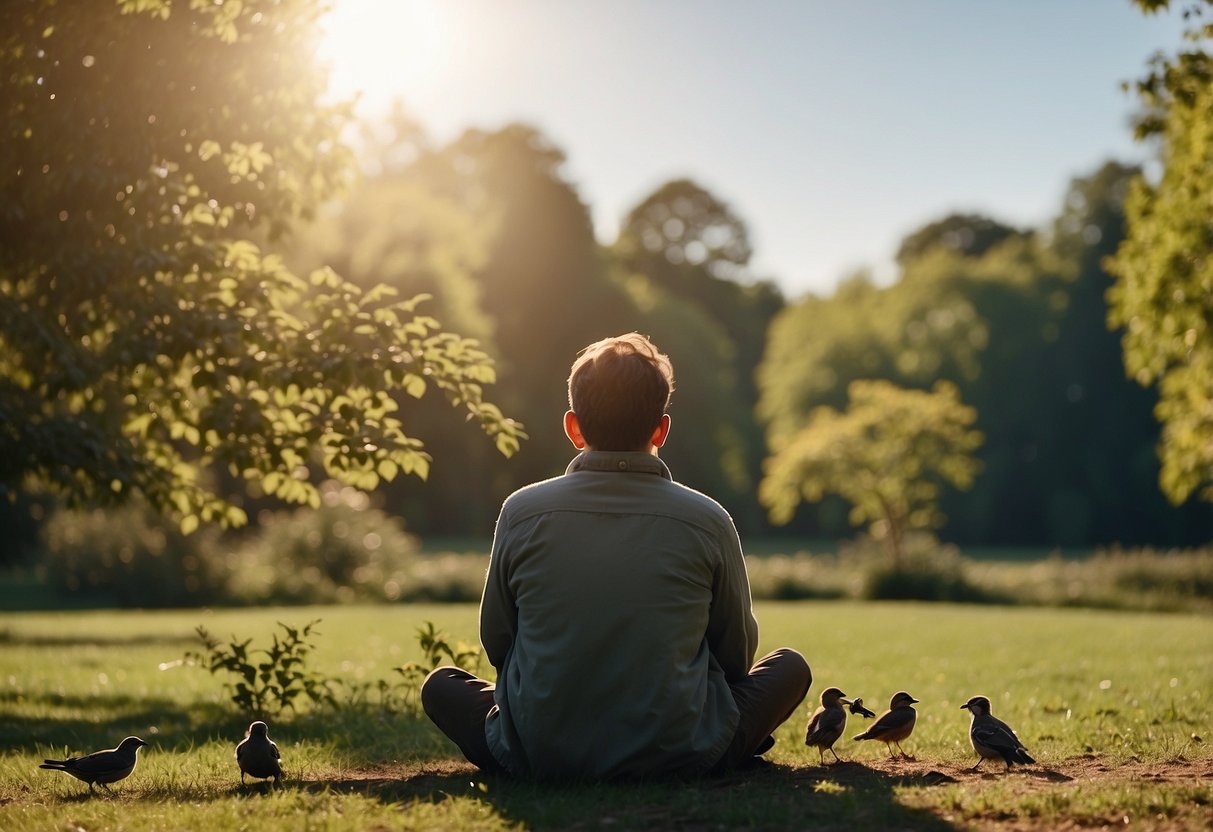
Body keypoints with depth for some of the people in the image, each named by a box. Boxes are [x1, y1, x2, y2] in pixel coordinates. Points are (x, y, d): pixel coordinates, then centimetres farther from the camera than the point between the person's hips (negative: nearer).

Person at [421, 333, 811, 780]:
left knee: (440, 684, 27)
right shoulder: (708, 521, -7)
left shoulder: (522, 512, -5)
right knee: (790, 666, 22)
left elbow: (496, 643, 6)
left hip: (537, 759, 1)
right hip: (677, 758, 0)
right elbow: (737, 654, 6)